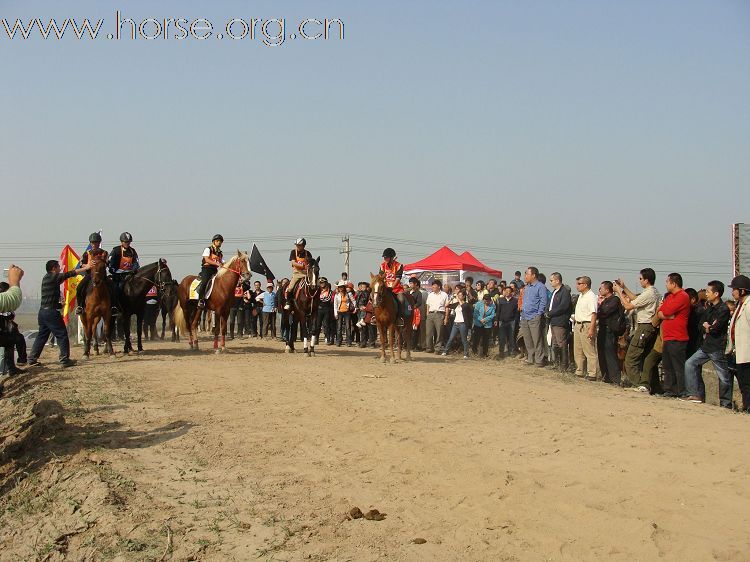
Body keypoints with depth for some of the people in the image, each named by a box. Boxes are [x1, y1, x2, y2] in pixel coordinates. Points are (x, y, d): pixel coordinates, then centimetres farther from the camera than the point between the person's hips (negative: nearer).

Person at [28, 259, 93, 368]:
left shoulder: (46, 278, 15)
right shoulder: (54, 277, -10)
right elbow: (70, 274, -13)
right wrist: (85, 268, -11)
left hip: (42, 311, 9)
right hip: (51, 312, -9)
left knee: (42, 335, 15)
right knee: (62, 335, -2)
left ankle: (32, 359, 15)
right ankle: (65, 359, -2)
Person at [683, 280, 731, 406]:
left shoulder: (723, 310, -13)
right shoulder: (709, 307, 13)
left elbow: (715, 330, -18)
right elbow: (701, 326, 10)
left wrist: (707, 328, -1)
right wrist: (708, 328, -9)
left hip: (717, 347, -9)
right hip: (705, 346, 9)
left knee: (723, 376, -1)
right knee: (690, 364, 0)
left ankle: (726, 403, 7)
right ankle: (697, 395, 1)